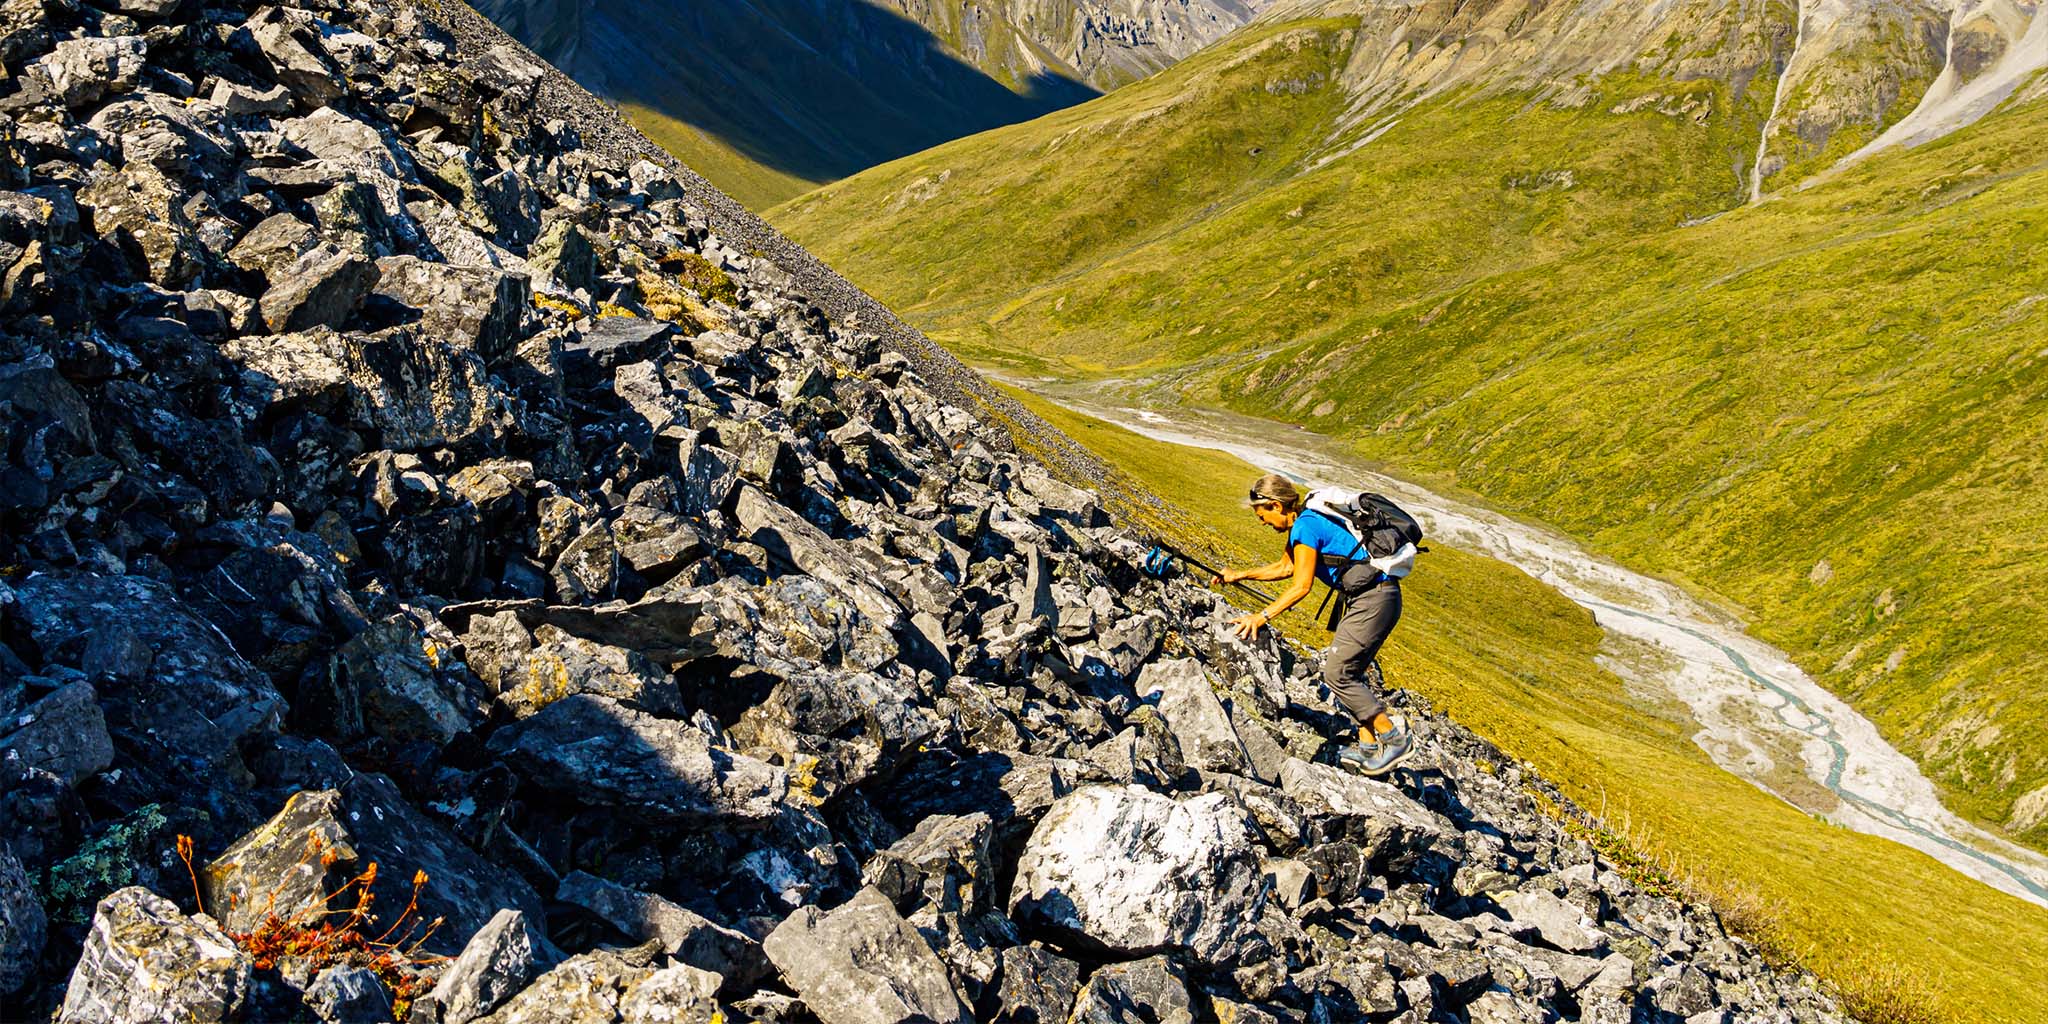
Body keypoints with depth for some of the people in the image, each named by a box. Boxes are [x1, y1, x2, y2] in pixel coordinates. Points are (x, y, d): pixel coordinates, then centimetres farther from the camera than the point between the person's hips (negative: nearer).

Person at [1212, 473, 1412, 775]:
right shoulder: (1305, 520, 13)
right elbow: (1285, 568, 26)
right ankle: (1369, 746, 15)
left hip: (1373, 601, -10)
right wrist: (1240, 575, 25)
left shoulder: (1306, 526, -17)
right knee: (1348, 671, 12)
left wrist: (1261, 616, -18)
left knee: (1337, 673, -7)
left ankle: (1395, 738, 1)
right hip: (1362, 596, 10)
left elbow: (1301, 586, -20)